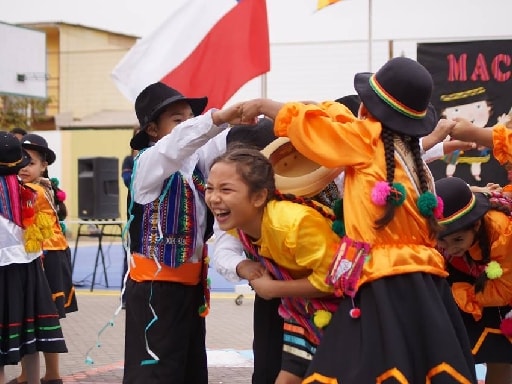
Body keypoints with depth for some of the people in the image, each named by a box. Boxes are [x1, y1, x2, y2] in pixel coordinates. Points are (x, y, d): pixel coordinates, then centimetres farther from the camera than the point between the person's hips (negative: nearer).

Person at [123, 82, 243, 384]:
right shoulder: (149, 162, -12)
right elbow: (176, 145, -31)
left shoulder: (195, 161, 10)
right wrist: (217, 118, -44)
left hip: (191, 284, 8)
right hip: (155, 287, -8)